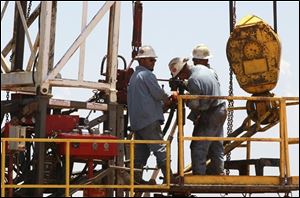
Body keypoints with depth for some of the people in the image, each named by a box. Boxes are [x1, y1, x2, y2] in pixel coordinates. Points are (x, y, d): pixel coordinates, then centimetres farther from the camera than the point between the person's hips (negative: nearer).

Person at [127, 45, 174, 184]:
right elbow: (158, 94, -12)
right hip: (149, 119, -10)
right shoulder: (147, 75, -7)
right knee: (160, 148, -11)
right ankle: (168, 177, -14)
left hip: (136, 120, 10)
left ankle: (136, 178, 8)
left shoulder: (134, 76, 23)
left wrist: (162, 102, 17)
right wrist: (167, 100, 9)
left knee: (140, 150, 10)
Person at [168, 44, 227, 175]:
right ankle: (218, 171, 24)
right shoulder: (205, 69, 5)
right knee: (216, 146, 17)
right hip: (221, 110, 9)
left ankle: (198, 175, -4)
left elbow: (194, 104, -20)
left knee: (198, 147, -3)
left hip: (208, 116, -9)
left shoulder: (193, 80, -23)